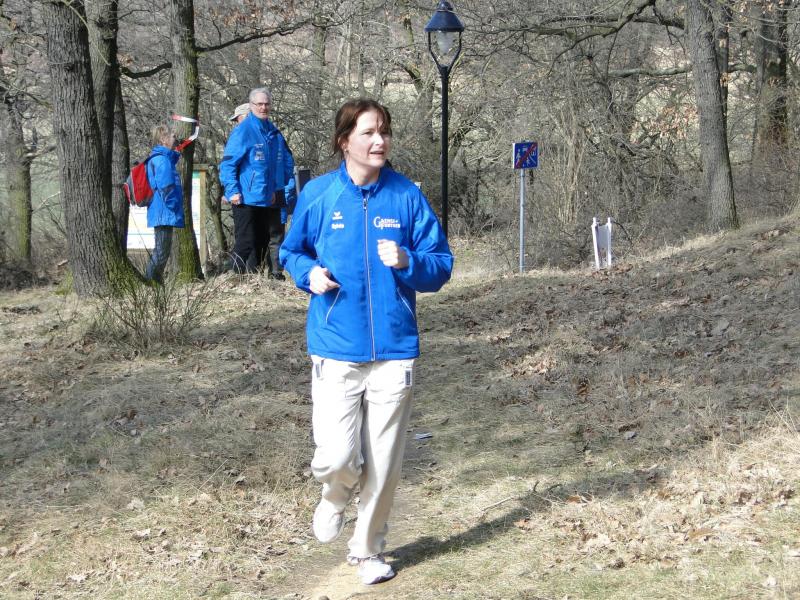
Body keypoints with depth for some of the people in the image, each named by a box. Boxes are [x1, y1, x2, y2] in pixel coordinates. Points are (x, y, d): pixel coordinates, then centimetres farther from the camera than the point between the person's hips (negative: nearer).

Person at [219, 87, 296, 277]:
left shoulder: (275, 132, 12)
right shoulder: (242, 130, -8)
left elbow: (287, 163, 19)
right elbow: (228, 163, -12)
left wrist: (288, 190, 11)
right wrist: (232, 191, -19)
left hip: (271, 199, 7)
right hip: (247, 199, -7)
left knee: (266, 241, 13)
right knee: (246, 243, -6)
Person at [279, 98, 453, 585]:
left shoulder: (408, 195, 0)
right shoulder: (318, 194, 0)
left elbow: (441, 265, 3)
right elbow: (291, 251, 15)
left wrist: (407, 262, -17)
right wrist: (309, 272, -6)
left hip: (395, 349, 1)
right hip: (335, 349, -1)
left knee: (384, 464, 8)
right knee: (337, 458, -10)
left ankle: (369, 549, 30)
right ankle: (336, 495, 27)